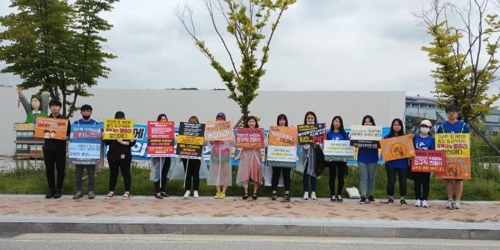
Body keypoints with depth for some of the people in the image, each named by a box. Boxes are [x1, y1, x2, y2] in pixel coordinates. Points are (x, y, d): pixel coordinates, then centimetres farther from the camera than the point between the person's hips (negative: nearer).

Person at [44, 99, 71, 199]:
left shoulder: (65, 119, 3)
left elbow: (70, 133, 0)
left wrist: (66, 137, -19)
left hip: (60, 147, -3)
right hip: (48, 147, 3)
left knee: (60, 169, 2)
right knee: (49, 169, 5)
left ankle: (58, 190, 11)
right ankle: (51, 189, 15)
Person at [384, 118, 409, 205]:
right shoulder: (387, 137, 5)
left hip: (403, 163, 1)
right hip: (391, 163, -1)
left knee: (403, 181, 3)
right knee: (391, 181, 0)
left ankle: (402, 199, 12)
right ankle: (391, 198, 12)